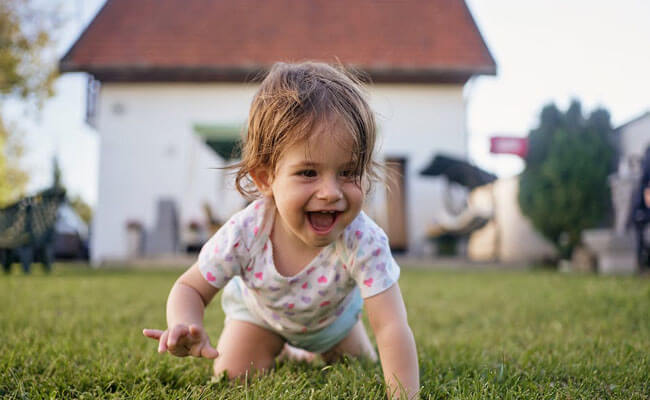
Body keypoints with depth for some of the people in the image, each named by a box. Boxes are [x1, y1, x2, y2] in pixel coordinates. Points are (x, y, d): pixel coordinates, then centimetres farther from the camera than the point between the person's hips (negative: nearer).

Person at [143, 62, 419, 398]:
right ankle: (277, 350, 28)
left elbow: (391, 328, -44)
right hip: (260, 310, 0)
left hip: (331, 315, 1)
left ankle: (308, 353, 48)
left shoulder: (363, 242, -45)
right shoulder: (245, 233, -40)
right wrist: (186, 327, -47)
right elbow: (190, 288, -25)